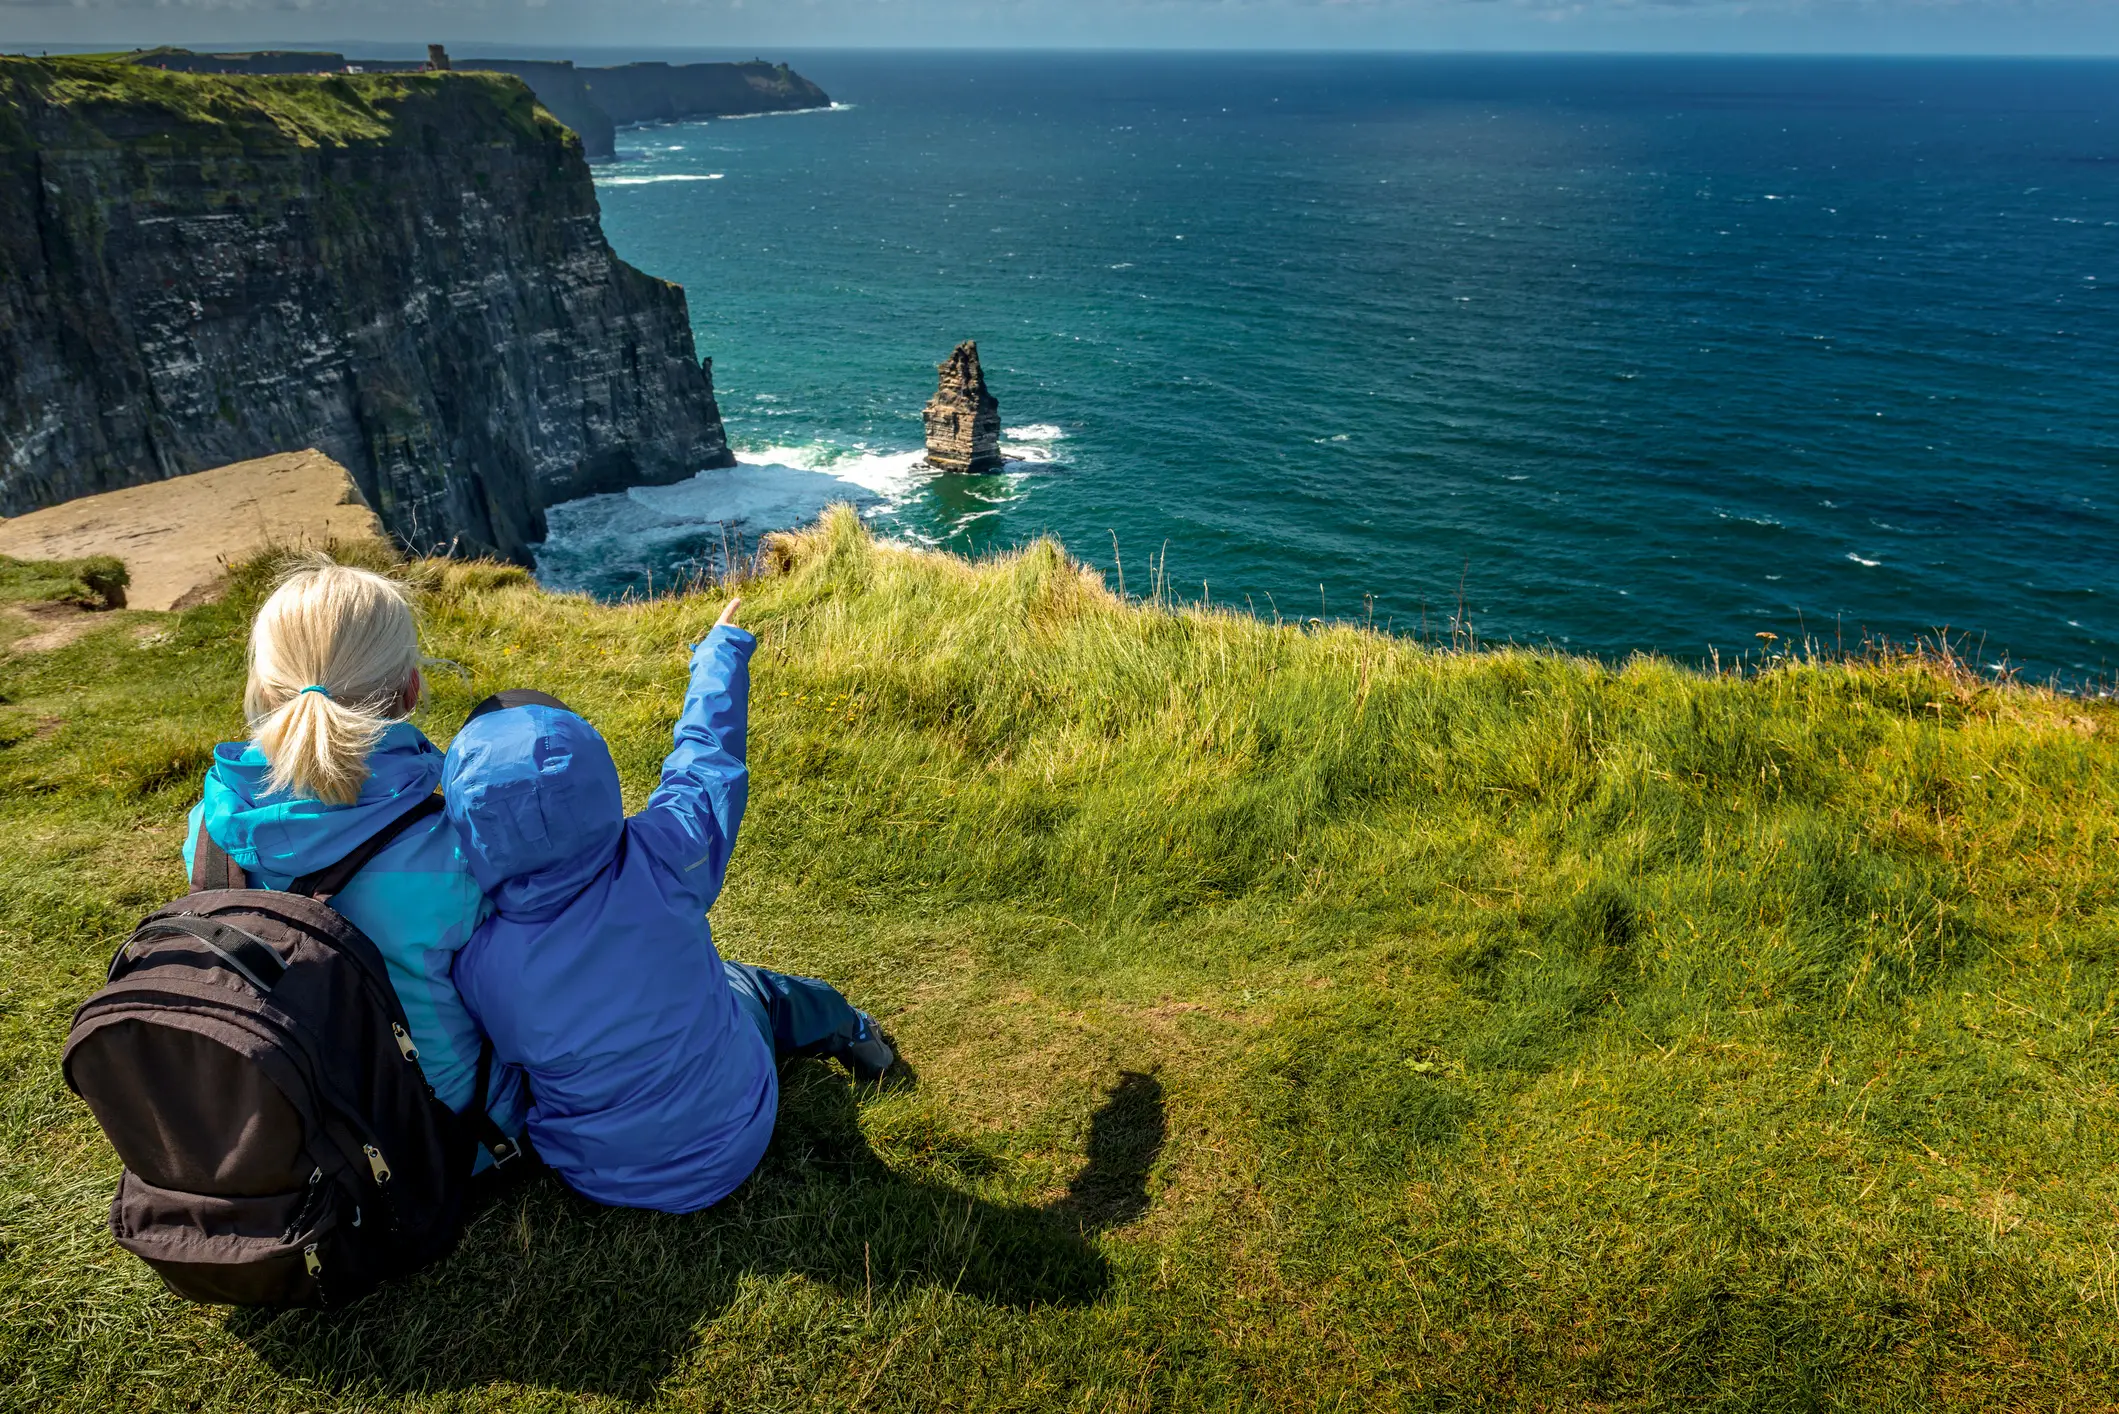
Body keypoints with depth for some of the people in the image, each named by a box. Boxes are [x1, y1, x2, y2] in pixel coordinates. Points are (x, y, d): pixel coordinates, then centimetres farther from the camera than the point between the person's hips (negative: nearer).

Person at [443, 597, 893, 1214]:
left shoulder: (478, 966, -29)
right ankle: (850, 1030, 57)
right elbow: (706, 757, -10)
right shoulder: (664, 859, -30)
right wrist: (723, 649, 9)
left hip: (610, 1178, 0)